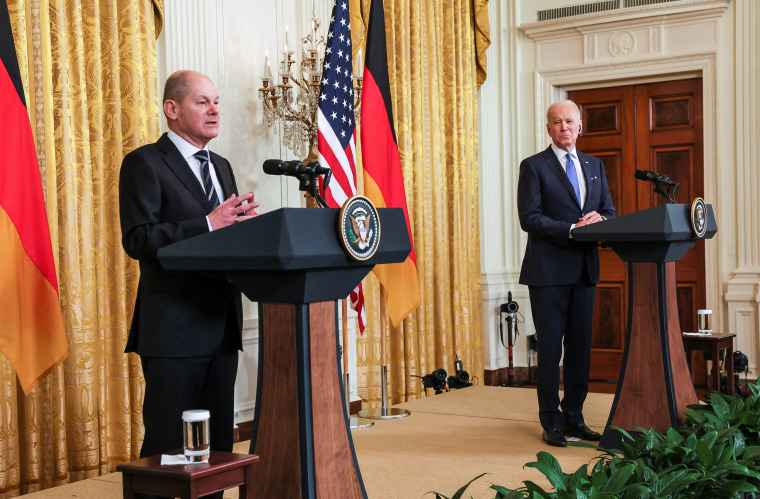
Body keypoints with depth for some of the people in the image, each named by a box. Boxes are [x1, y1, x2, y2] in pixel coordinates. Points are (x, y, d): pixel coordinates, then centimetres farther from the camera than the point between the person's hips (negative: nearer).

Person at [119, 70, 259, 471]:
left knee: (218, 442, 12)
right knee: (167, 446, -1)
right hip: (174, 329, -7)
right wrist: (208, 223, -21)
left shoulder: (221, 167, 19)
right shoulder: (144, 163, -5)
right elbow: (138, 240, -15)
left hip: (222, 327, 7)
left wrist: (243, 224, -2)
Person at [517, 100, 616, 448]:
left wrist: (599, 218, -8)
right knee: (550, 347, 0)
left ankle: (574, 418, 18)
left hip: (585, 268, 5)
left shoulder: (594, 166, 16)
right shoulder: (533, 167, -1)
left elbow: (610, 211, 16)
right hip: (549, 270, -5)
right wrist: (572, 229, -19)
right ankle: (551, 422, 10)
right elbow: (529, 218, -10)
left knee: (580, 346, 9)